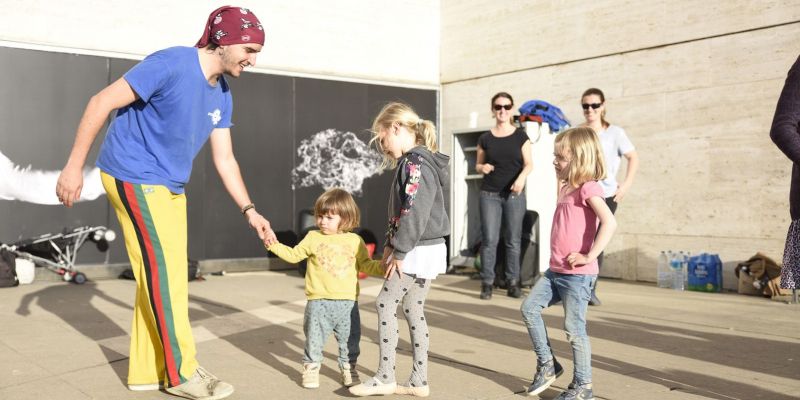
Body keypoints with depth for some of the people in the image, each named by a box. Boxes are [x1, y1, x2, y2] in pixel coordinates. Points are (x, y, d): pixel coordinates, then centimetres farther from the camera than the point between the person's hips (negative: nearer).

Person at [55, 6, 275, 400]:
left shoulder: (222, 94, 7)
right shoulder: (171, 64, -18)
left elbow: (224, 159, 10)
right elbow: (101, 102, -17)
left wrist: (249, 210, 1)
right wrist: (74, 166, -18)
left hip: (169, 187, 8)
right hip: (134, 178, -8)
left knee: (162, 275, 9)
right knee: (163, 271, -8)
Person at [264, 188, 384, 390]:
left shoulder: (355, 241, 4)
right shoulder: (313, 238, 3)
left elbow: (366, 265, 8)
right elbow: (293, 255, 8)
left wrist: (383, 267, -8)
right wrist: (274, 245, -3)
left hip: (347, 302, 1)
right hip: (319, 302, -1)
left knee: (349, 339, 11)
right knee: (314, 338, 6)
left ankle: (348, 368, 30)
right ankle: (311, 368, 24)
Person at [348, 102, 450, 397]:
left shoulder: (415, 163, -16)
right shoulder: (419, 161, 14)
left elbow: (414, 213, -23)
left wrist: (399, 251, -19)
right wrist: (391, 244, 12)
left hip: (418, 250, -10)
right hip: (428, 249, 10)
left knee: (386, 304, -3)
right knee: (413, 309, 12)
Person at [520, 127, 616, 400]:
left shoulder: (588, 187, -14)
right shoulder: (567, 188, 14)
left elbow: (609, 222, -28)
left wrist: (589, 256, -25)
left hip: (578, 275, -9)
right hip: (555, 270, 9)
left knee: (574, 329, -1)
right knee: (529, 308, 6)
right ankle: (547, 365, 19)